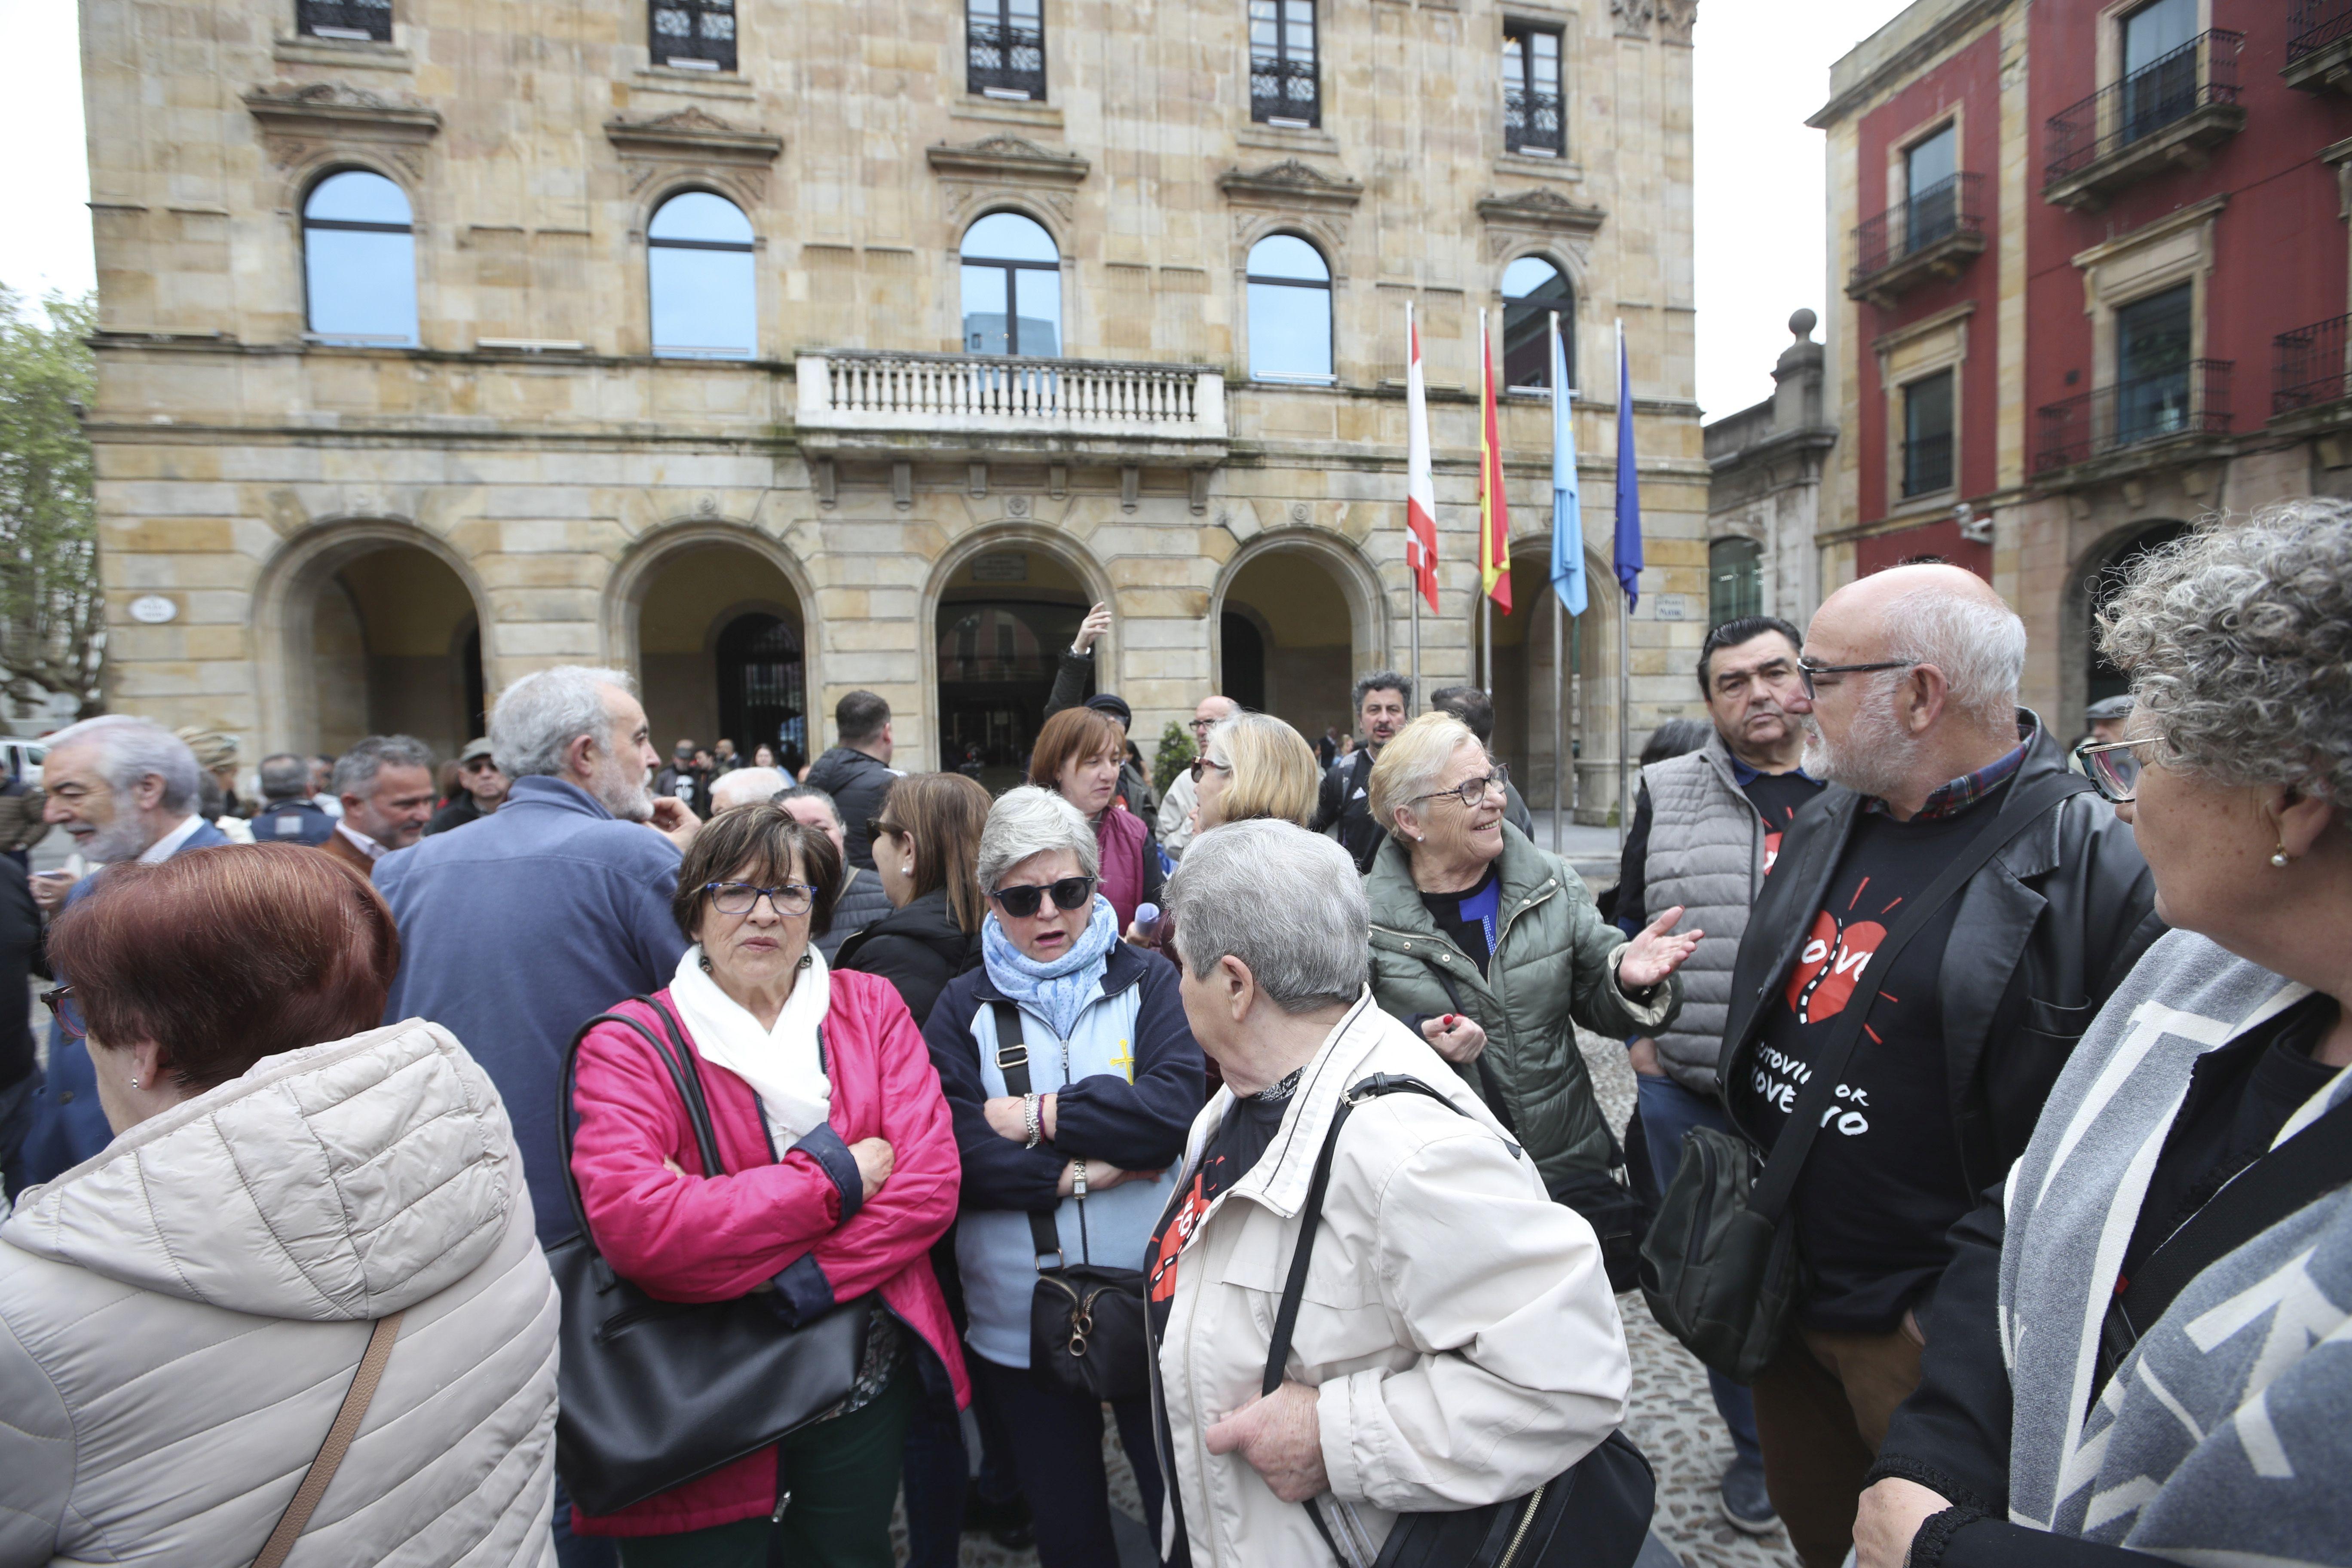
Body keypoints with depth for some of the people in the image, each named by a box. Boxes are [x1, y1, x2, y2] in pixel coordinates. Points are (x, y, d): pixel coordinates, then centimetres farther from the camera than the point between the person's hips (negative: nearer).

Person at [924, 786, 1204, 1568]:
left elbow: (1177, 1105, -18)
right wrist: (1081, 1171, -18)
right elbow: (950, 1149, -12)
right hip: (1020, 1322, 1)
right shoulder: (965, 1006, 0)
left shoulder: (1148, 983, -2)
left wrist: (1039, 1116, -17)